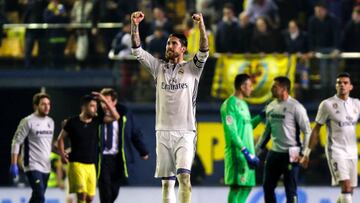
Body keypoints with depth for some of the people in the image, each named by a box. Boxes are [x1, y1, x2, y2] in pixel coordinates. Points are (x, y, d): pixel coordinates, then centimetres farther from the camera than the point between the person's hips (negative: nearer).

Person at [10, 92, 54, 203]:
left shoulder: (50, 122, 12)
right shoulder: (28, 122, -9)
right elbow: (16, 142, -9)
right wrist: (14, 165, -13)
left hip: (46, 167, 7)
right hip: (32, 166, -7)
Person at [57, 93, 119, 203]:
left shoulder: (96, 120, 4)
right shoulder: (73, 122, -5)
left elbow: (115, 116, -3)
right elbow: (61, 138, 7)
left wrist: (104, 100, -8)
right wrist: (62, 154, -5)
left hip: (91, 165, 5)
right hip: (76, 164, -5)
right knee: (82, 194, -17)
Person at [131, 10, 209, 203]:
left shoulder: (192, 68, 4)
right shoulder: (159, 67, 11)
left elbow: (204, 52, -13)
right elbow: (137, 51, 4)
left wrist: (201, 25, -27)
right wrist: (134, 25, -10)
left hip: (185, 132, -3)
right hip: (163, 131, 3)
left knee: (184, 175, -17)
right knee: (167, 181, 4)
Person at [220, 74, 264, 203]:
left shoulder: (243, 104, 18)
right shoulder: (230, 104, -11)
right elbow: (231, 132, -18)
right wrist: (245, 151, -23)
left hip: (246, 152, 9)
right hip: (237, 153, -9)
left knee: (247, 186, 9)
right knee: (237, 187, -9)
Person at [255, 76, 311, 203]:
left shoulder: (295, 107, -10)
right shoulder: (271, 106, 10)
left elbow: (307, 131, -10)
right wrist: (257, 150, 17)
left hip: (290, 154, -7)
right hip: (274, 153, 7)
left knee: (290, 189, -2)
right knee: (268, 186, 7)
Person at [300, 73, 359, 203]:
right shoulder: (327, 104, -4)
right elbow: (316, 130, 0)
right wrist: (306, 154, -1)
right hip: (335, 151, -5)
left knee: (348, 191, 7)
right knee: (346, 186, -19)